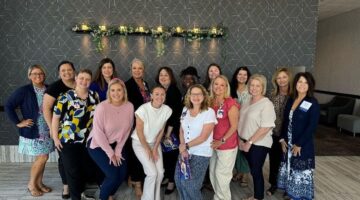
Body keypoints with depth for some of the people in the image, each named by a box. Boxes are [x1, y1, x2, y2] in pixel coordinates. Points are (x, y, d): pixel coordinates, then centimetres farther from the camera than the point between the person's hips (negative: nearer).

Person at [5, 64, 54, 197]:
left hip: (47, 130, 5)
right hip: (33, 131, -4)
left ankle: (39, 183, 29)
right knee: (42, 157, -4)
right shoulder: (24, 90, -10)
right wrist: (18, 122, -10)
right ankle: (31, 184, 18)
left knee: (42, 158, 12)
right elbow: (8, 106, -9)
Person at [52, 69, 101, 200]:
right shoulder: (66, 97, -11)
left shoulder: (94, 96, 2)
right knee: (73, 171, 7)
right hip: (68, 140, -4)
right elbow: (56, 117, -9)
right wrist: (55, 138, -11)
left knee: (90, 168, 14)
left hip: (88, 140, 4)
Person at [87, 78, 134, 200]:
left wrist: (118, 151, -6)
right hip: (98, 144, -4)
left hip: (115, 144, 5)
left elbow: (127, 130, -4)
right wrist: (110, 153, -16)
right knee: (113, 175, -13)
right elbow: (98, 133, -21)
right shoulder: (102, 107, -24)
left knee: (123, 173, -1)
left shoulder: (129, 106, -12)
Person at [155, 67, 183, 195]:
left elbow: (175, 113, -15)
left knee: (172, 154, 2)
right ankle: (167, 176, 28)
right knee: (164, 154, 10)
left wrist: (168, 132, -15)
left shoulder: (174, 91, -12)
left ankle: (172, 181, 15)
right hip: (161, 128, 5)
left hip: (172, 129, -5)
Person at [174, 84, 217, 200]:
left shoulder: (209, 112, -14)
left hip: (201, 154, -5)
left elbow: (203, 137, -16)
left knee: (190, 185, -2)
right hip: (186, 152, 5)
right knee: (179, 179, 7)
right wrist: (182, 148, -7)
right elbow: (181, 130, 7)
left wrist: (186, 146, -10)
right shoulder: (185, 109, 4)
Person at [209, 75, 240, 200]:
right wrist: (213, 141, 4)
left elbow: (234, 126, -14)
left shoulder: (230, 103, -15)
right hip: (214, 144, 6)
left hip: (227, 145, -6)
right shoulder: (211, 102, 3)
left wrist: (222, 141, -14)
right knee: (213, 173, 16)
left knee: (221, 174, 6)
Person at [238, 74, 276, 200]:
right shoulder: (247, 103, 7)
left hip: (259, 144, -6)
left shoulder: (266, 104, -14)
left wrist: (249, 142, -18)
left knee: (256, 171, 6)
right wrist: (240, 139, 2)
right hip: (246, 143, 6)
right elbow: (241, 122, 12)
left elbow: (266, 128, -20)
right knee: (253, 170, 16)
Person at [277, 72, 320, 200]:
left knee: (301, 172, 5)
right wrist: (282, 139, 2)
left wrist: (299, 144, -17)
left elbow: (312, 127, -16)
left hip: (303, 145, -5)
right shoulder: (291, 100, 6)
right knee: (290, 169, 15)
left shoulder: (313, 103, -11)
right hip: (288, 144, 6)